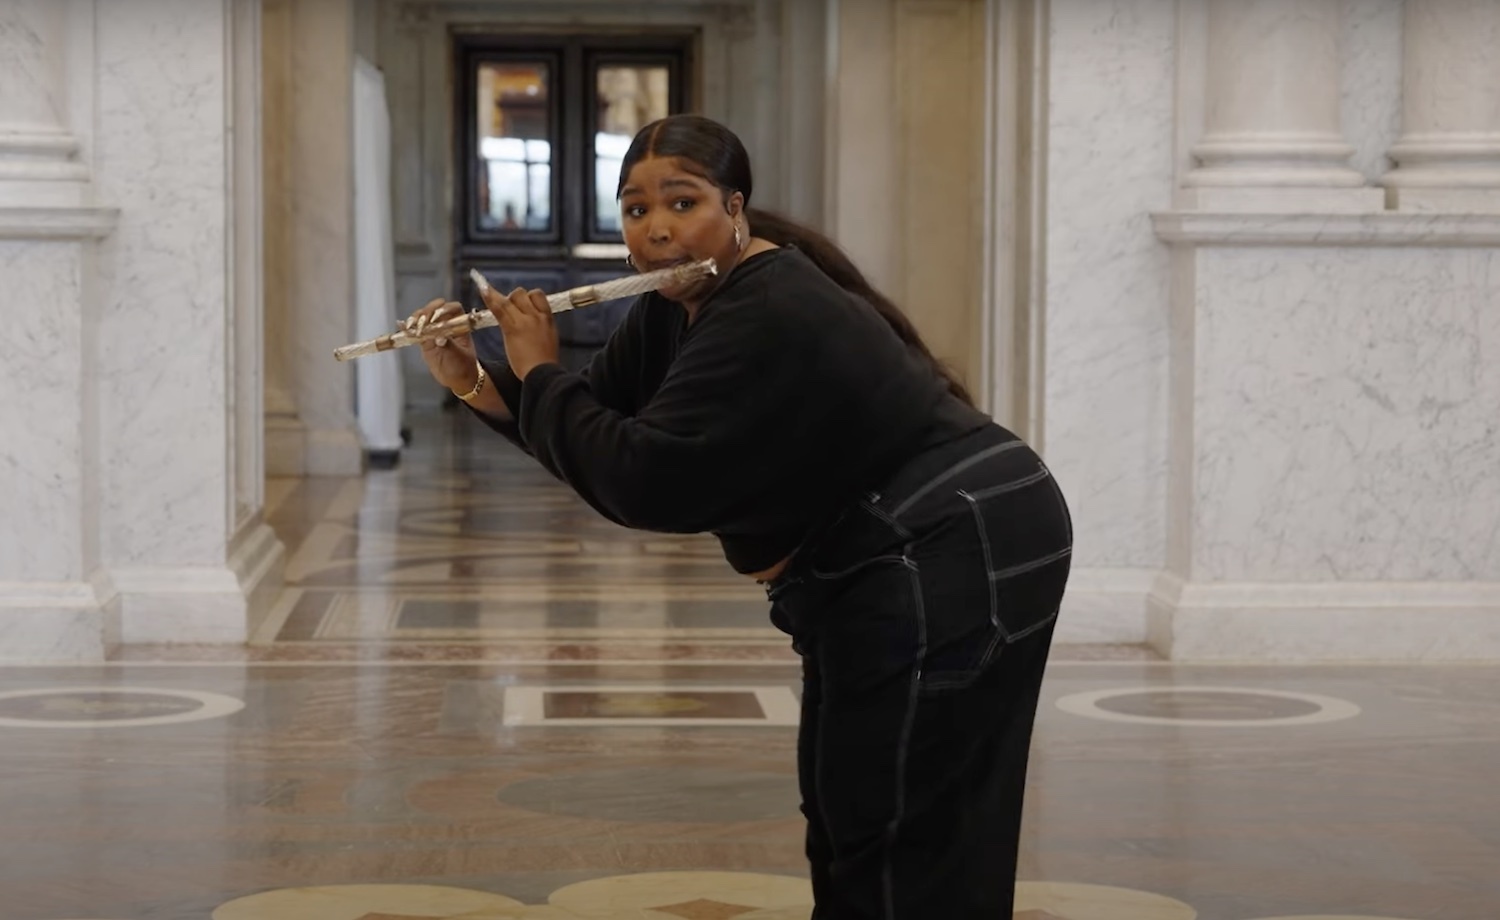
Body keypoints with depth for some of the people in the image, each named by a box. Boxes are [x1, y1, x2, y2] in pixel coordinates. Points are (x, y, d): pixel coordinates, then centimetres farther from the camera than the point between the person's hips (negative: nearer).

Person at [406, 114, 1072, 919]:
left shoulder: (771, 321, -25)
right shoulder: (682, 303, 8)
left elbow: (642, 482, -29)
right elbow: (602, 424, 10)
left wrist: (539, 375, -16)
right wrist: (474, 384, -3)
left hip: (950, 573, -11)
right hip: (889, 577, 11)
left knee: (907, 853, -5)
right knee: (847, 820, 19)